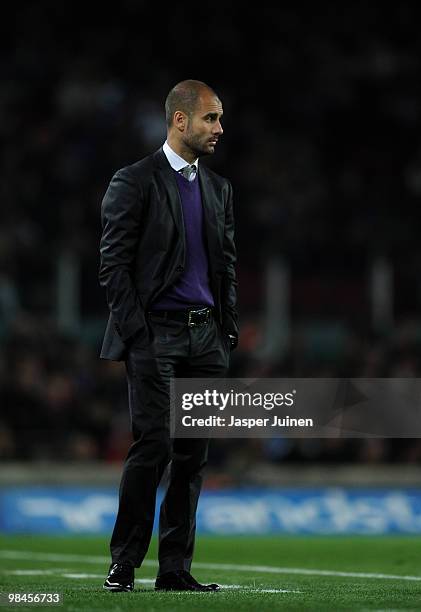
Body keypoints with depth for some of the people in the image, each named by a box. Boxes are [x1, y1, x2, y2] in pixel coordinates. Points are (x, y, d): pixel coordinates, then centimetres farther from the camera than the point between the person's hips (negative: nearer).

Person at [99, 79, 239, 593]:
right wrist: (134, 334, -13)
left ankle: (175, 567, 8)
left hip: (205, 335, 6)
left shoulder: (218, 189, 15)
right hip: (156, 333, -6)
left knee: (193, 454, 4)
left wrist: (228, 334, 10)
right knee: (153, 446, -12)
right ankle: (124, 563, -3)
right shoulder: (134, 182, -4)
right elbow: (114, 264, -7)